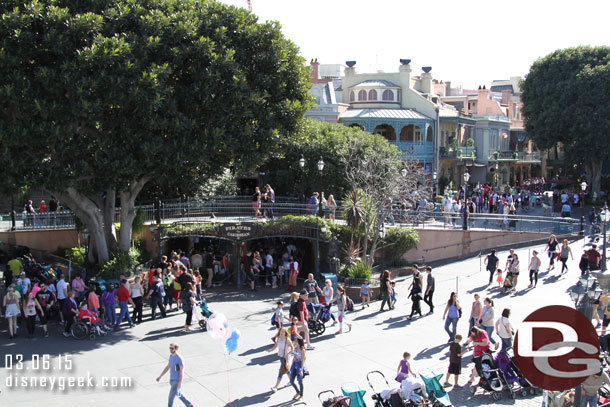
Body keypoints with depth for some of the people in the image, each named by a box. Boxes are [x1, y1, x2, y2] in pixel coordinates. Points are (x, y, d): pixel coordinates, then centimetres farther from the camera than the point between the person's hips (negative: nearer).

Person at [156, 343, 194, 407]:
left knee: (171, 397, 0)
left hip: (177, 381, -9)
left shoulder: (179, 358, -24)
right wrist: (160, 376, 11)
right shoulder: (171, 356, 2)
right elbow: (167, 367, 12)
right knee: (179, 394, 22)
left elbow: (182, 371, -22)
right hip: (172, 379, 9)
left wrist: (180, 383, -26)